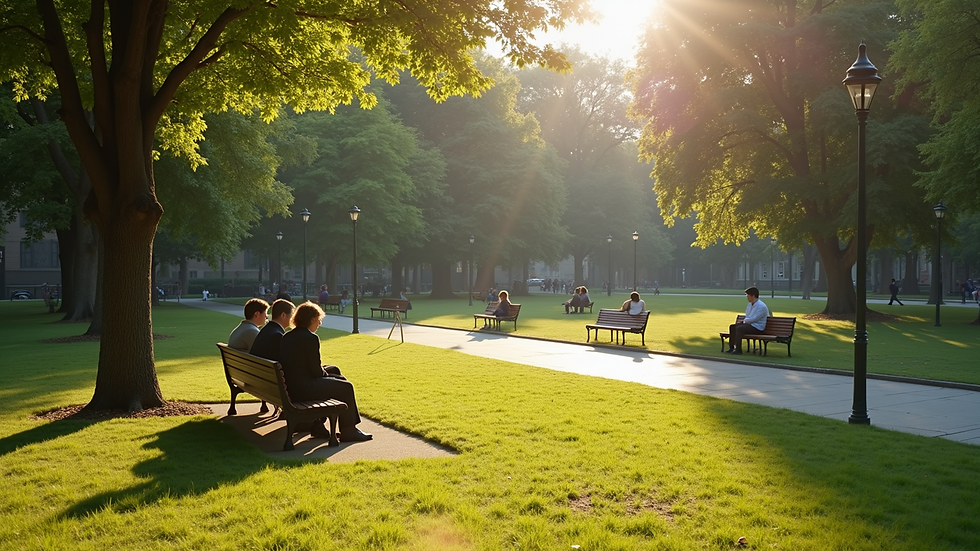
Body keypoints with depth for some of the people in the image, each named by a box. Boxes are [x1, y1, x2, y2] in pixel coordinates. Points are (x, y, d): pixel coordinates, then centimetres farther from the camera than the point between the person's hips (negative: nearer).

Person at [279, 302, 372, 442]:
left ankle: (318, 426, 30)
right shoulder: (310, 338, -15)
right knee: (346, 387, 4)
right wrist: (325, 372, 8)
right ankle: (348, 431, 14)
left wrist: (322, 370, 15)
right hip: (303, 389, -9)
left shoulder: (287, 337, 12)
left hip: (289, 387, 9)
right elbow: (316, 371, -13)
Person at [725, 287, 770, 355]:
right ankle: (731, 347, 0)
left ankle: (738, 350, -24)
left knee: (739, 328, -29)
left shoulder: (761, 306, -18)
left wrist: (744, 320, -7)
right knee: (732, 326, -1)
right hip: (749, 324, 10)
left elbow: (754, 319, -22)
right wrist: (744, 321, -1)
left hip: (757, 327, -10)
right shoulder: (750, 304, 13)